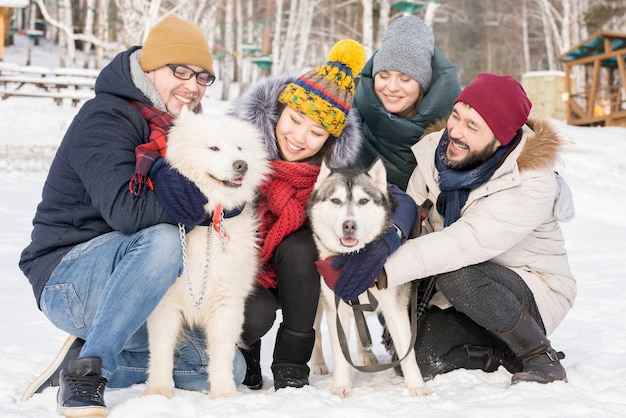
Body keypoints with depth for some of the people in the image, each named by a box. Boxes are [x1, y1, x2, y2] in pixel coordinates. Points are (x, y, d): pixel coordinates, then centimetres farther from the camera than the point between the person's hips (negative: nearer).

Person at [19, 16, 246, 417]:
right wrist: (210, 202, -23)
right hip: (67, 280, -8)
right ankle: (86, 368, -26)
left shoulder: (184, 128, 11)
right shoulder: (105, 119, -15)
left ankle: (86, 359, 0)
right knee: (161, 240, -37)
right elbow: (125, 212, -29)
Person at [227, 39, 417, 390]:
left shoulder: (337, 163, -13)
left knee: (298, 247, -30)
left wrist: (387, 236, -32)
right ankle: (242, 349, 9)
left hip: (295, 269, 3)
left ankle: (292, 362, -12)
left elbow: (401, 201, -11)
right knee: (256, 314, -30)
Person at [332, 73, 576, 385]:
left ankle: (540, 355, -12)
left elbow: (468, 242, -36)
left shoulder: (532, 184, -26)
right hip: (466, 297, 5)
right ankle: (503, 354, 7)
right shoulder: (437, 150, -8)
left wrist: (385, 269, -42)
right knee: (422, 357, -19)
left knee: (459, 277, -34)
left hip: (535, 291, -5)